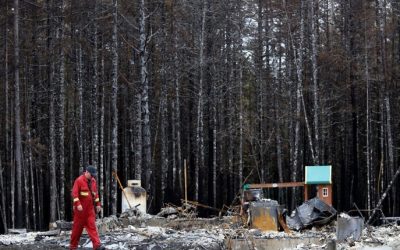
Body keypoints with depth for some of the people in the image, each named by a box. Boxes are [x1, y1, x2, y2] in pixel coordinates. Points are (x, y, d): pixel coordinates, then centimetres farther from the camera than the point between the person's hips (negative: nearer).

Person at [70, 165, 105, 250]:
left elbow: (95, 193, 19)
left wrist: (98, 204, 14)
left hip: (90, 208, 5)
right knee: (78, 227, 3)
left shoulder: (93, 181, 10)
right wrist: (78, 204, -24)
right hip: (80, 208, -5)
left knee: (92, 226, -2)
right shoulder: (79, 180, -10)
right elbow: (74, 193, -15)